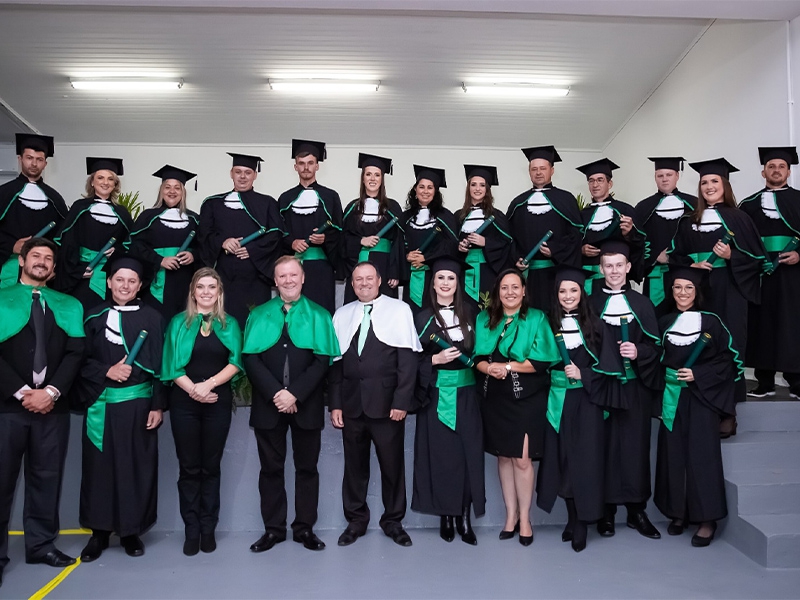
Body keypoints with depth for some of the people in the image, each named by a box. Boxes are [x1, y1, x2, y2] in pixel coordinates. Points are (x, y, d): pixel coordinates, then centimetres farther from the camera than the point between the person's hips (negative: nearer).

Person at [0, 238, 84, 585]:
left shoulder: (68, 306, 12)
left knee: (47, 477, 7)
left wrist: (51, 391, -9)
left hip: (53, 404, 2)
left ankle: (41, 544, 18)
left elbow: (75, 353, 4)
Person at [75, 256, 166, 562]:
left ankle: (131, 530, 18)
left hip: (138, 403, -1)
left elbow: (159, 364, 0)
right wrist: (107, 372, -13)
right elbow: (82, 360, 5)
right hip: (101, 404, 1)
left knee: (136, 467, 4)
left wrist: (158, 406, -4)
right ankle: (99, 532, 19)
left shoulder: (151, 317, 2)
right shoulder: (95, 316, 6)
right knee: (99, 466, 5)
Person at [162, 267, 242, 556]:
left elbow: (236, 361, -1)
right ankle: (191, 530, 13)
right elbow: (172, 363, 1)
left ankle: (208, 529, 15)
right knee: (189, 467, 4)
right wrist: (193, 389, -12)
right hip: (184, 402, 0)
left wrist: (209, 384, -14)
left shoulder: (230, 324, 8)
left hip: (218, 402, 0)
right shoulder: (178, 323, 8)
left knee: (211, 467, 6)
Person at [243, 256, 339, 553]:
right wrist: (275, 393, -14)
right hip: (268, 404, 1)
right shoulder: (259, 315, 8)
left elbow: (322, 361, -4)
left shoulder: (318, 315, 5)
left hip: (306, 404, -1)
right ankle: (273, 528, 20)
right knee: (271, 468, 8)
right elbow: (251, 359, -1)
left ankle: (304, 527, 20)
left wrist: (294, 394, -14)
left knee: (306, 467, 8)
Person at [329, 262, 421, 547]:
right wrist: (335, 404, 2)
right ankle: (356, 520, 27)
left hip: (387, 403, -2)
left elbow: (408, 358, -5)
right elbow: (335, 361, 8)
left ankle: (393, 521, 24)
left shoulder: (399, 310, 0)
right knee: (354, 465, 11)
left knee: (393, 465, 7)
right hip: (351, 403, 3)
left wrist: (401, 401, -11)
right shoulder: (342, 314, 10)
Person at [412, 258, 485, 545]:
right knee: (441, 454, 0)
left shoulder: (469, 316, 9)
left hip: (466, 394, 3)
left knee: (468, 454, 1)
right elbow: (412, 360, -4)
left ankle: (464, 516, 11)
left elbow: (477, 351, 16)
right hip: (437, 396, -2)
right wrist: (436, 359, -17)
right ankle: (445, 516, 14)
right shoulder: (423, 318, 1)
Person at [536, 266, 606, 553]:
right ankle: (573, 519, 21)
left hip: (586, 400, -2)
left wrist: (582, 375, -13)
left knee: (583, 459, -1)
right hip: (558, 400, 2)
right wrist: (561, 373, -5)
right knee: (562, 458, 6)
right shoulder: (550, 324, 4)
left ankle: (581, 524, 10)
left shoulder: (593, 324, 1)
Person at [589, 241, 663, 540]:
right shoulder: (591, 304, 6)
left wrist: (637, 351, -14)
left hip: (636, 386, 1)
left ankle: (637, 510, 15)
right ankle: (606, 510, 11)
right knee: (606, 445, 0)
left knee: (636, 445, 3)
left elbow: (655, 344, 5)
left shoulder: (642, 303, 9)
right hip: (602, 385, -1)